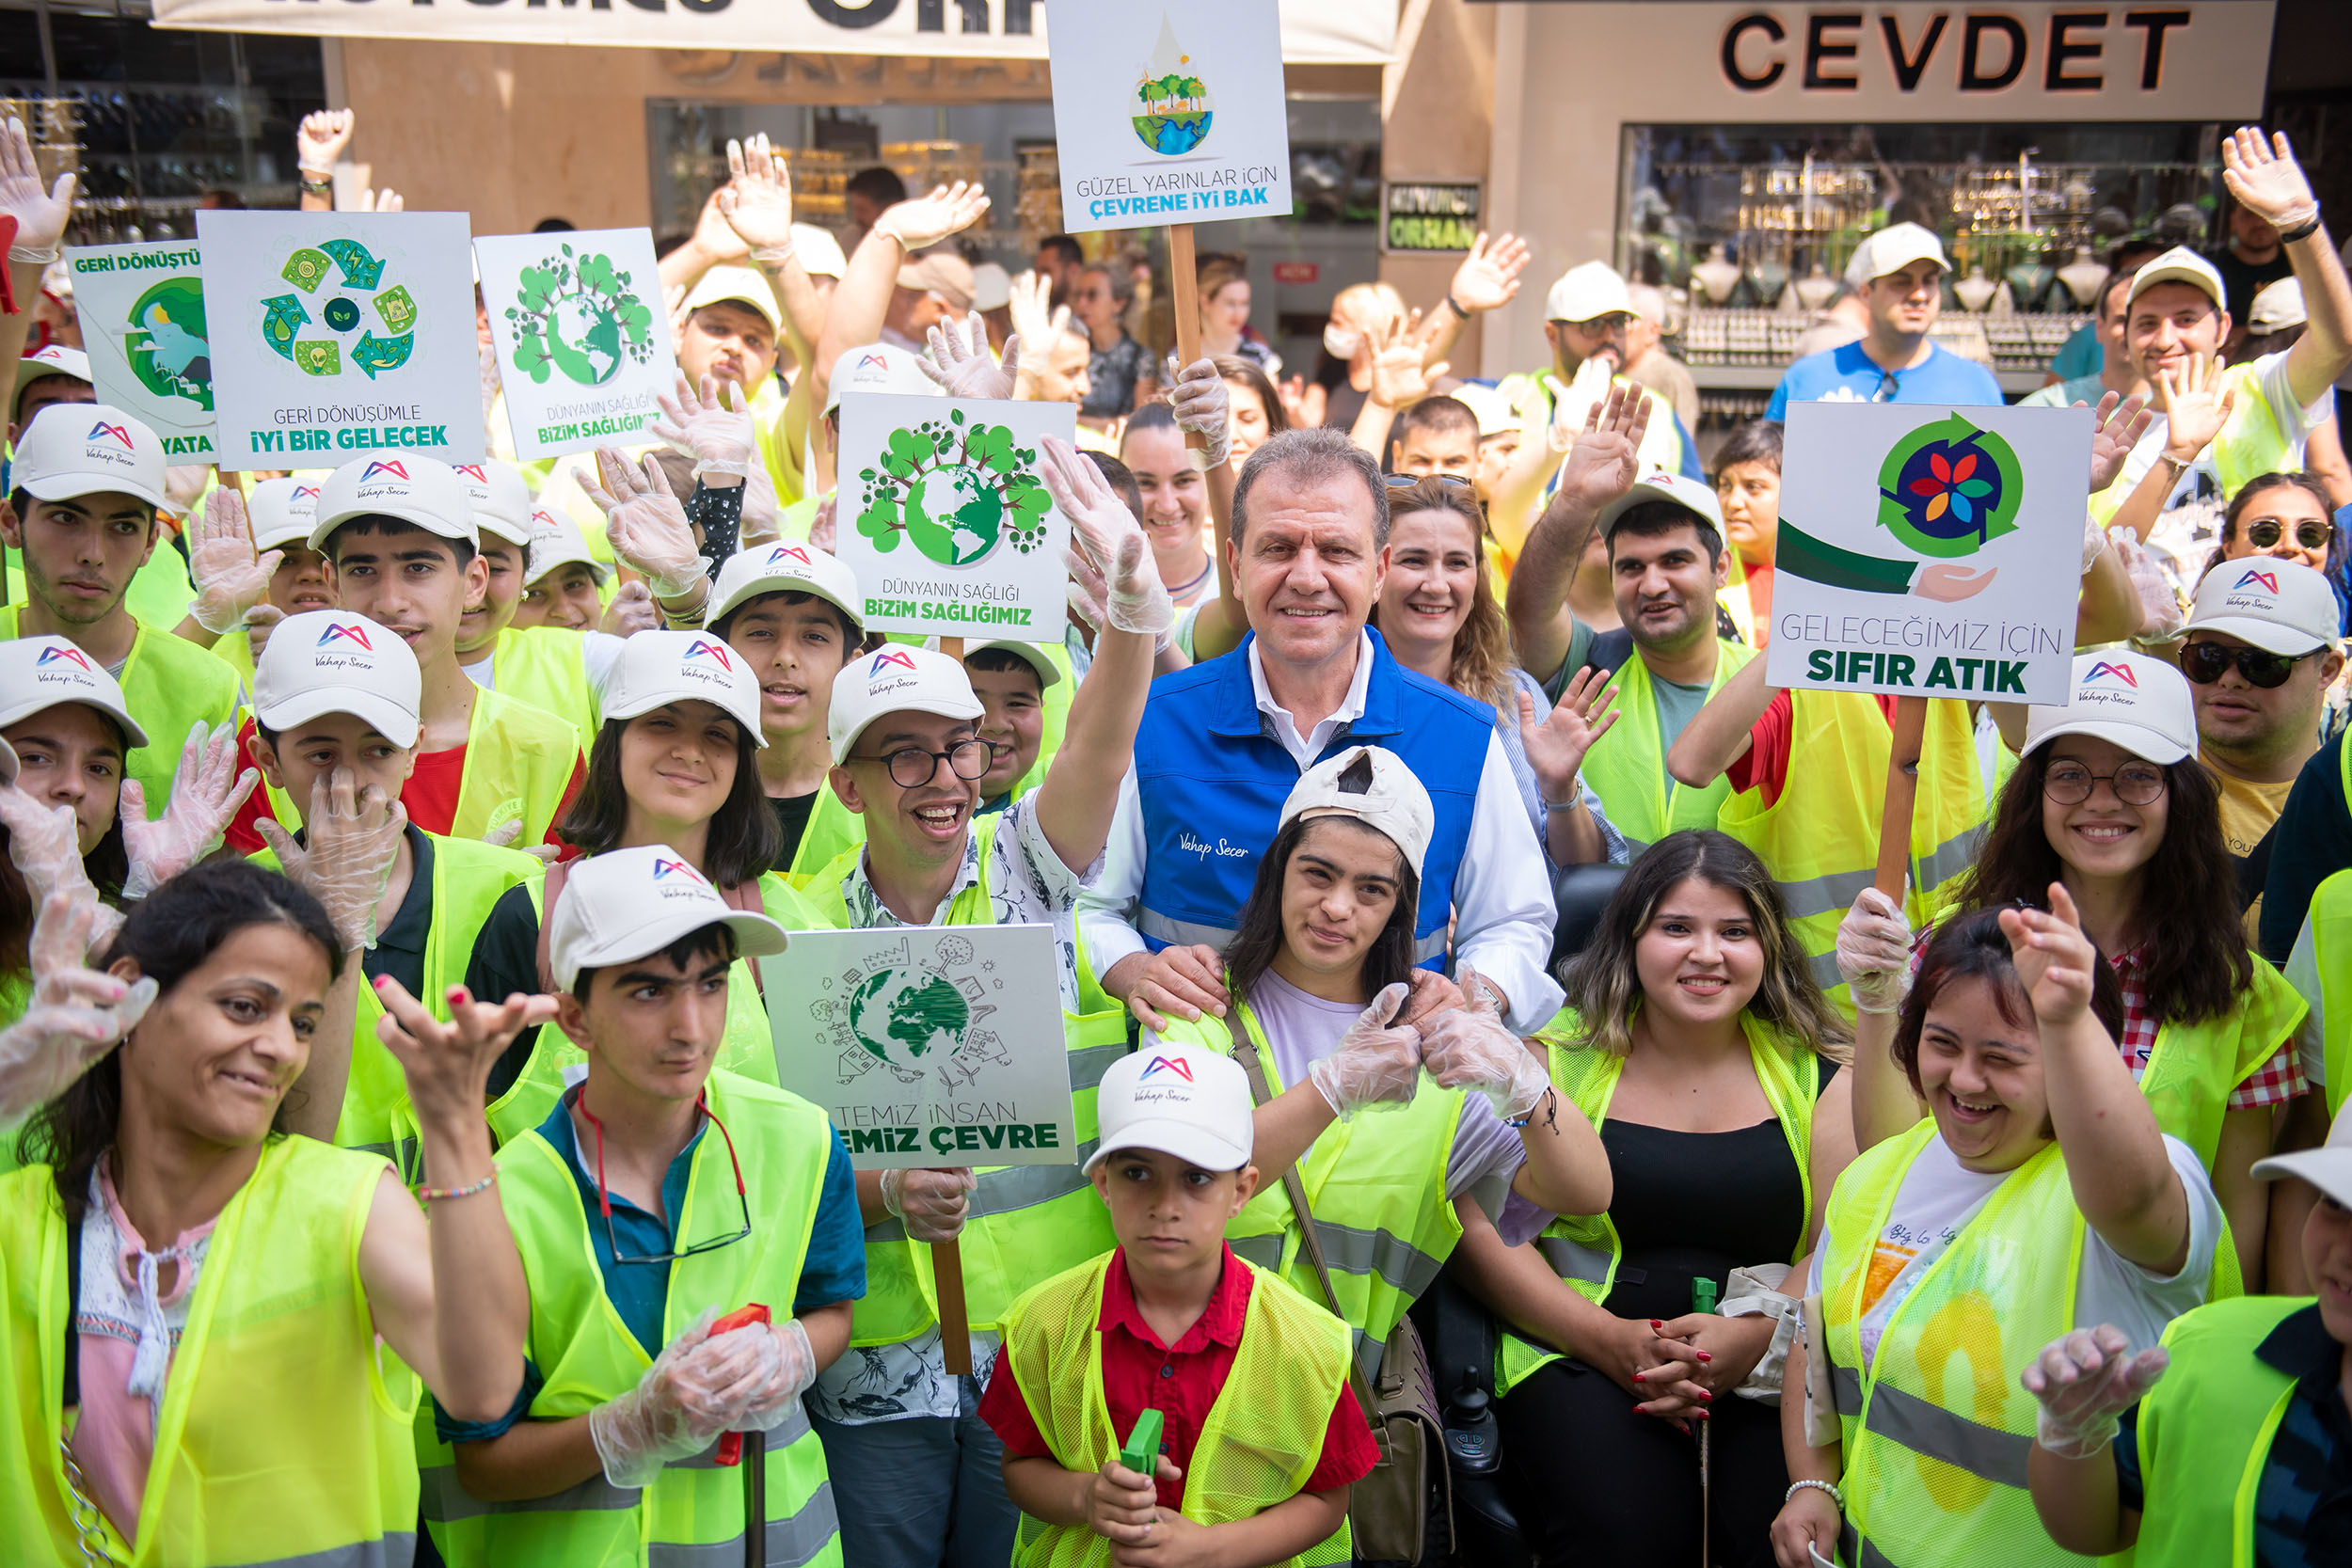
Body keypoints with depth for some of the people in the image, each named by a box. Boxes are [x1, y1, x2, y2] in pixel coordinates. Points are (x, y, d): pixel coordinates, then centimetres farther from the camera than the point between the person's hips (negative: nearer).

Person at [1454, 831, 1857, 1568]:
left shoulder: (1820, 1073, 10)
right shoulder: (1556, 1056, 5)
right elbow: (1482, 1229, -1)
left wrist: (1754, 1335, -16)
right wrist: (1607, 1338, -12)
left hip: (1772, 1362, 2)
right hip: (1581, 1353, -1)